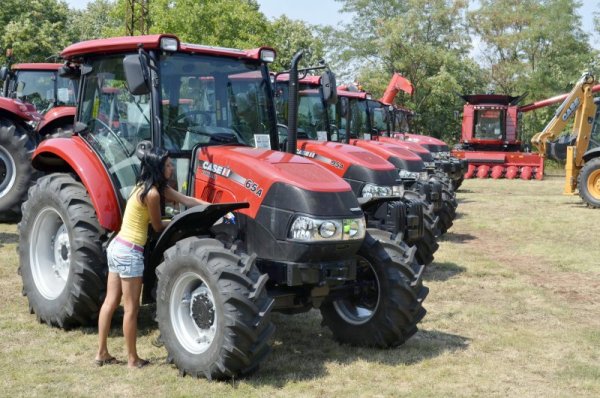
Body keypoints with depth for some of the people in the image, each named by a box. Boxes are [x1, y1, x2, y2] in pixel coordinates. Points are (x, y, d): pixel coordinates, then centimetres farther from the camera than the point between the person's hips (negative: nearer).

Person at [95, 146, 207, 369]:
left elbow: (186, 200, 8)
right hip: (129, 253, -10)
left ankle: (102, 354, 22)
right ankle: (133, 360, 12)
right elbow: (158, 226, -8)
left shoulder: (153, 187, 10)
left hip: (117, 247, 10)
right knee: (131, 308, 2)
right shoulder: (152, 193, -18)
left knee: (111, 302, 14)